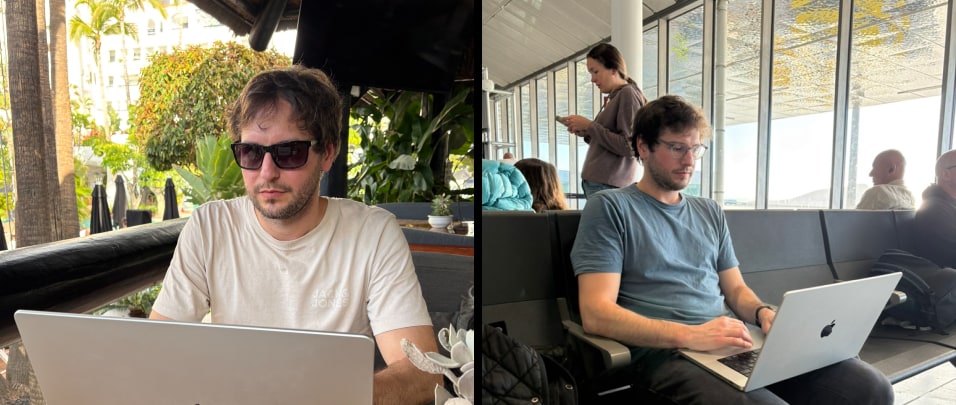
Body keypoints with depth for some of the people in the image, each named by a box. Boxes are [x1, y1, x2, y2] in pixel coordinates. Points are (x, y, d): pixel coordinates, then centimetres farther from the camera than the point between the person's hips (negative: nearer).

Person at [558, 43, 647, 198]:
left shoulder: (628, 93, -5)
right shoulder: (613, 98, 20)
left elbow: (629, 147, -15)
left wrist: (590, 125, -11)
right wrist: (586, 132, 6)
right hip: (598, 182, 8)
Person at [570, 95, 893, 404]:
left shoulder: (710, 212, 18)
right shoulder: (610, 208, -4)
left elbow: (736, 289, 21)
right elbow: (597, 314, -13)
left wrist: (764, 313, -2)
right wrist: (690, 335, -21)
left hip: (734, 345, 7)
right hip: (665, 352, -6)